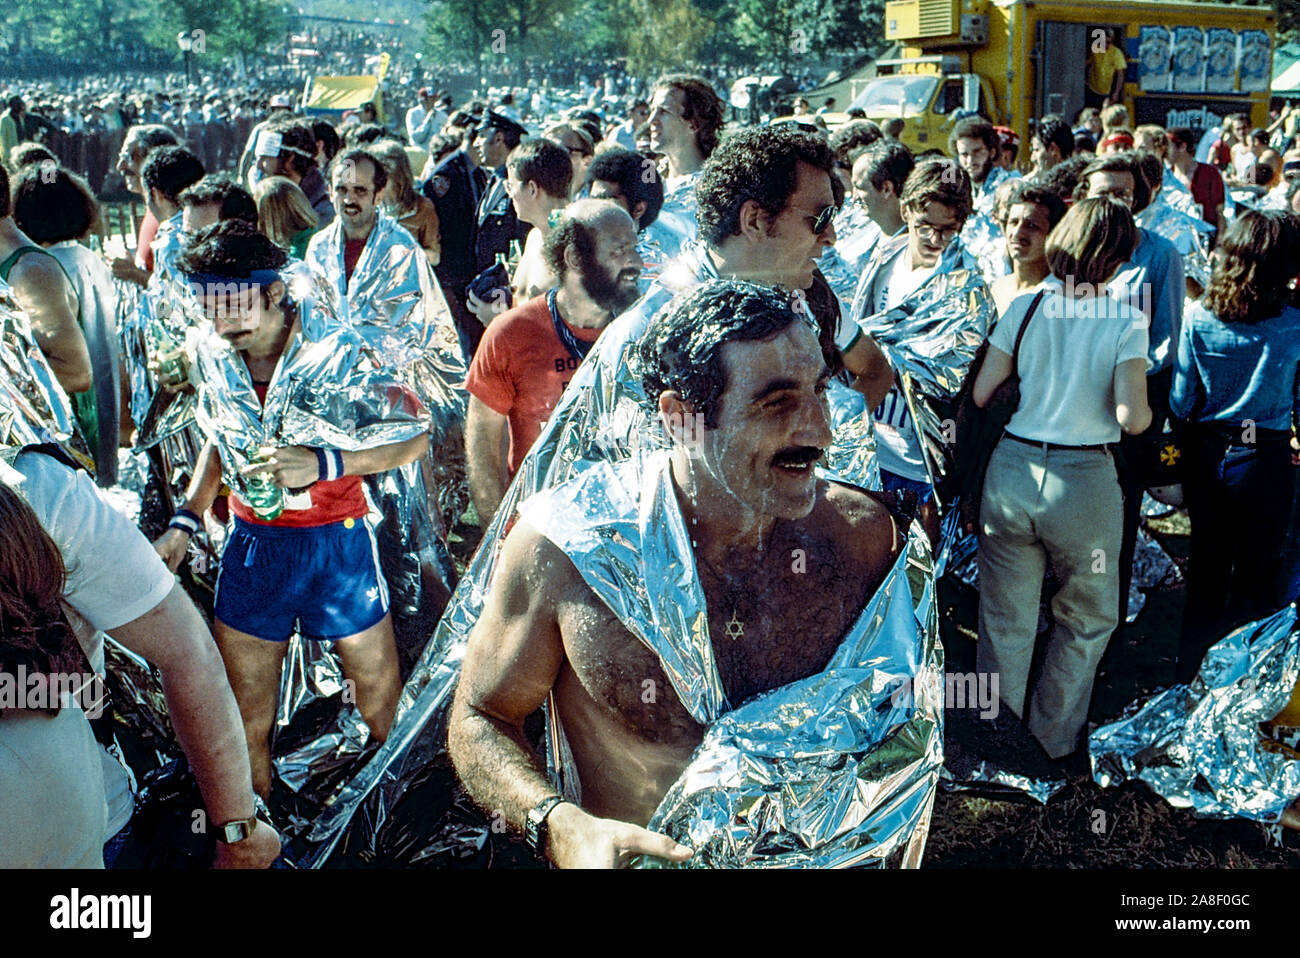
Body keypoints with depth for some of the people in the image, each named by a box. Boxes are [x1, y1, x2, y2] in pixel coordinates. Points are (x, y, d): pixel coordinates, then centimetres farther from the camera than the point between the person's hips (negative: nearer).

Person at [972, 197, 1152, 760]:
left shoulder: (1024, 306, -1)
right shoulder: (1125, 323, -7)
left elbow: (980, 394, -1)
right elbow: (1132, 418, -16)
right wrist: (1148, 410, 7)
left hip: (1010, 474, 2)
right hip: (1085, 481, -2)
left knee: (1005, 624, 17)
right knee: (1088, 619, 23)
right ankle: (1054, 742, 34)